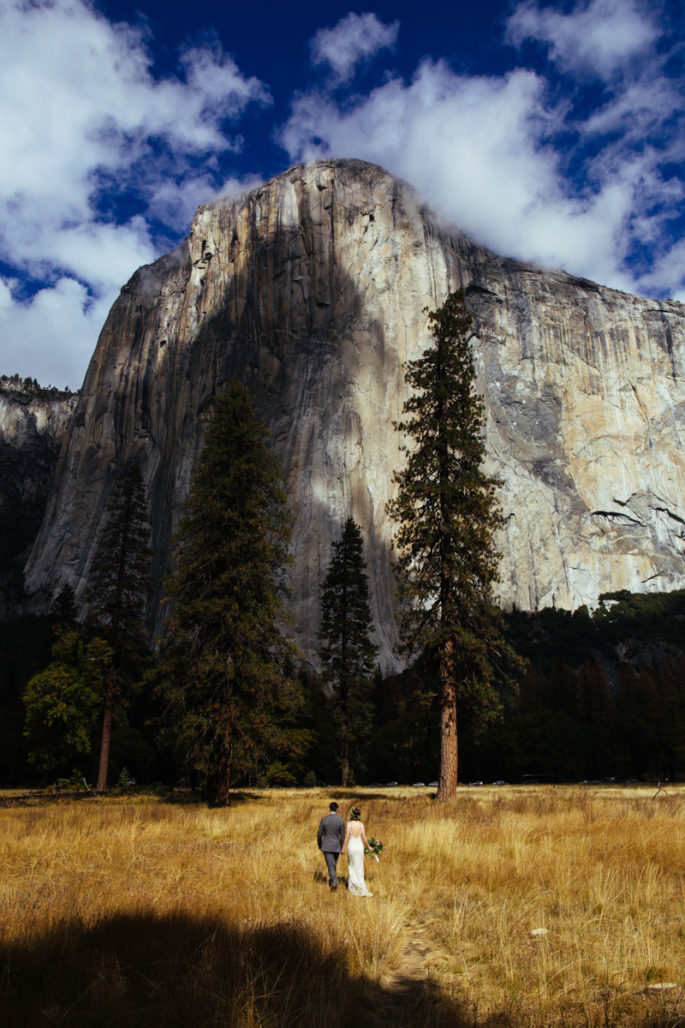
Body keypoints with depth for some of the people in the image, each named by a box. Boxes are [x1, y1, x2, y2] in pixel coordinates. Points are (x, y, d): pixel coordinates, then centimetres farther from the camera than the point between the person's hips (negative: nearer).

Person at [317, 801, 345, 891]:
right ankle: (332, 880, 37)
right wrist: (341, 848, 9)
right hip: (336, 847, 2)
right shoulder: (341, 821, -8)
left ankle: (334, 882, -19)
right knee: (334, 864, 23)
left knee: (330, 865, -1)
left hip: (326, 847, -2)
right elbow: (342, 836, -4)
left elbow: (319, 834, -6)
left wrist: (319, 845, 10)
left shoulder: (324, 820, -11)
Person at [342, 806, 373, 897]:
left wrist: (343, 848, -3)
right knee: (359, 868, 14)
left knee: (351, 866, 13)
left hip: (351, 847, -2)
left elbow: (347, 837, -12)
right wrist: (368, 846, 14)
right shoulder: (361, 824, -5)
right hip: (360, 847, 2)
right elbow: (364, 838, -2)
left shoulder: (349, 824, -12)